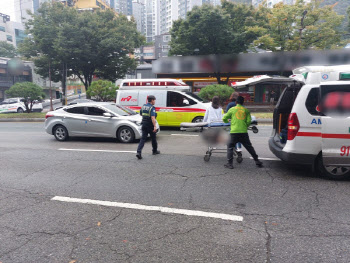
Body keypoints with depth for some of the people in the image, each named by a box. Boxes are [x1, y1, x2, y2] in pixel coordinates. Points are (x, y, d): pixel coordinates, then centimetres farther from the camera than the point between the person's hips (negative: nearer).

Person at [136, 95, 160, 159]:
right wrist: (155, 126, -28)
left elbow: (141, 114, 21)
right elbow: (153, 118, -24)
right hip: (150, 125, -6)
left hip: (144, 124, 6)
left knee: (143, 138, 3)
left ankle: (138, 152, -11)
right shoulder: (152, 108, -14)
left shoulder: (143, 106, 8)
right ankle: (155, 151, 30)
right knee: (153, 138, 14)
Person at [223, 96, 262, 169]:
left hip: (234, 132, -2)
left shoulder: (232, 109, 7)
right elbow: (249, 121, 3)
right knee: (249, 147, 17)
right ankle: (257, 161, 23)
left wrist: (228, 122, 29)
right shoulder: (246, 110, 11)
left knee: (230, 147, 9)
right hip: (244, 132, 2)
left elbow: (224, 118, 8)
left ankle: (230, 164, 1)